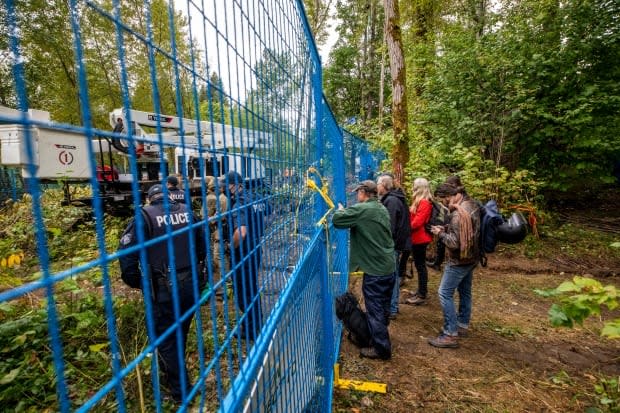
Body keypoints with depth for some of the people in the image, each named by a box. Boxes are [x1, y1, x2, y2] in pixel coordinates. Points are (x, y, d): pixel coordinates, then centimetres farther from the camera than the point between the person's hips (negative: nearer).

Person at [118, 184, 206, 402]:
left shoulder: (145, 216, -8)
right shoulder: (187, 212, 4)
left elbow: (127, 252, -14)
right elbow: (202, 243, 9)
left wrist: (136, 282, -1)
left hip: (164, 290, -4)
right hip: (191, 285, 5)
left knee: (165, 338, 13)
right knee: (180, 333, 23)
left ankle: (181, 390, 23)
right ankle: (171, 375, 45)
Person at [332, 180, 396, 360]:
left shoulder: (361, 210, -17)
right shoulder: (382, 209, 10)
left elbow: (336, 220, -17)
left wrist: (341, 209, 2)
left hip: (375, 270, -9)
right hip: (389, 267, 9)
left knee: (375, 311, 5)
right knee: (383, 308, 23)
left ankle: (382, 348, 16)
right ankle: (380, 340, 41)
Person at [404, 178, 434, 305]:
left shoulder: (424, 203, -18)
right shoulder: (420, 201, 13)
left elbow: (417, 222, -23)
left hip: (420, 238, -10)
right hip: (417, 237, 10)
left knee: (420, 265, -3)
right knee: (419, 264, 17)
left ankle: (422, 295, 6)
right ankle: (421, 290, 28)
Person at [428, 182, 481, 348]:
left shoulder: (458, 213, -26)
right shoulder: (472, 205, 6)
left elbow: (454, 242, -28)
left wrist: (440, 233, -13)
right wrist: (446, 228, 4)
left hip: (459, 260, -10)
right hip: (470, 257, 10)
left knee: (445, 293, -5)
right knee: (465, 291, 19)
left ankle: (450, 334, 0)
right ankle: (462, 325, 34)